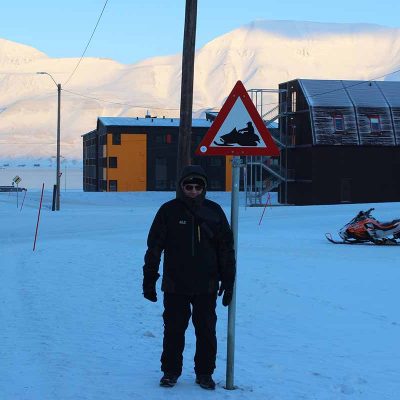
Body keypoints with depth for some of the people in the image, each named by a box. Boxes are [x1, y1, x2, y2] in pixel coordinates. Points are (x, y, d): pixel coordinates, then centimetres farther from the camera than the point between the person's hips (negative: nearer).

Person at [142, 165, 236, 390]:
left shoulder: (214, 211, 2)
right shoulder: (169, 211, -3)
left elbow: (226, 248, 6)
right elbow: (154, 247, 1)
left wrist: (228, 282, 4)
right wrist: (149, 280, 0)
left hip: (206, 286, 1)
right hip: (175, 286, -1)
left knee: (207, 331, 7)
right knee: (174, 329, 7)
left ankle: (205, 373, 21)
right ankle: (171, 371, 22)